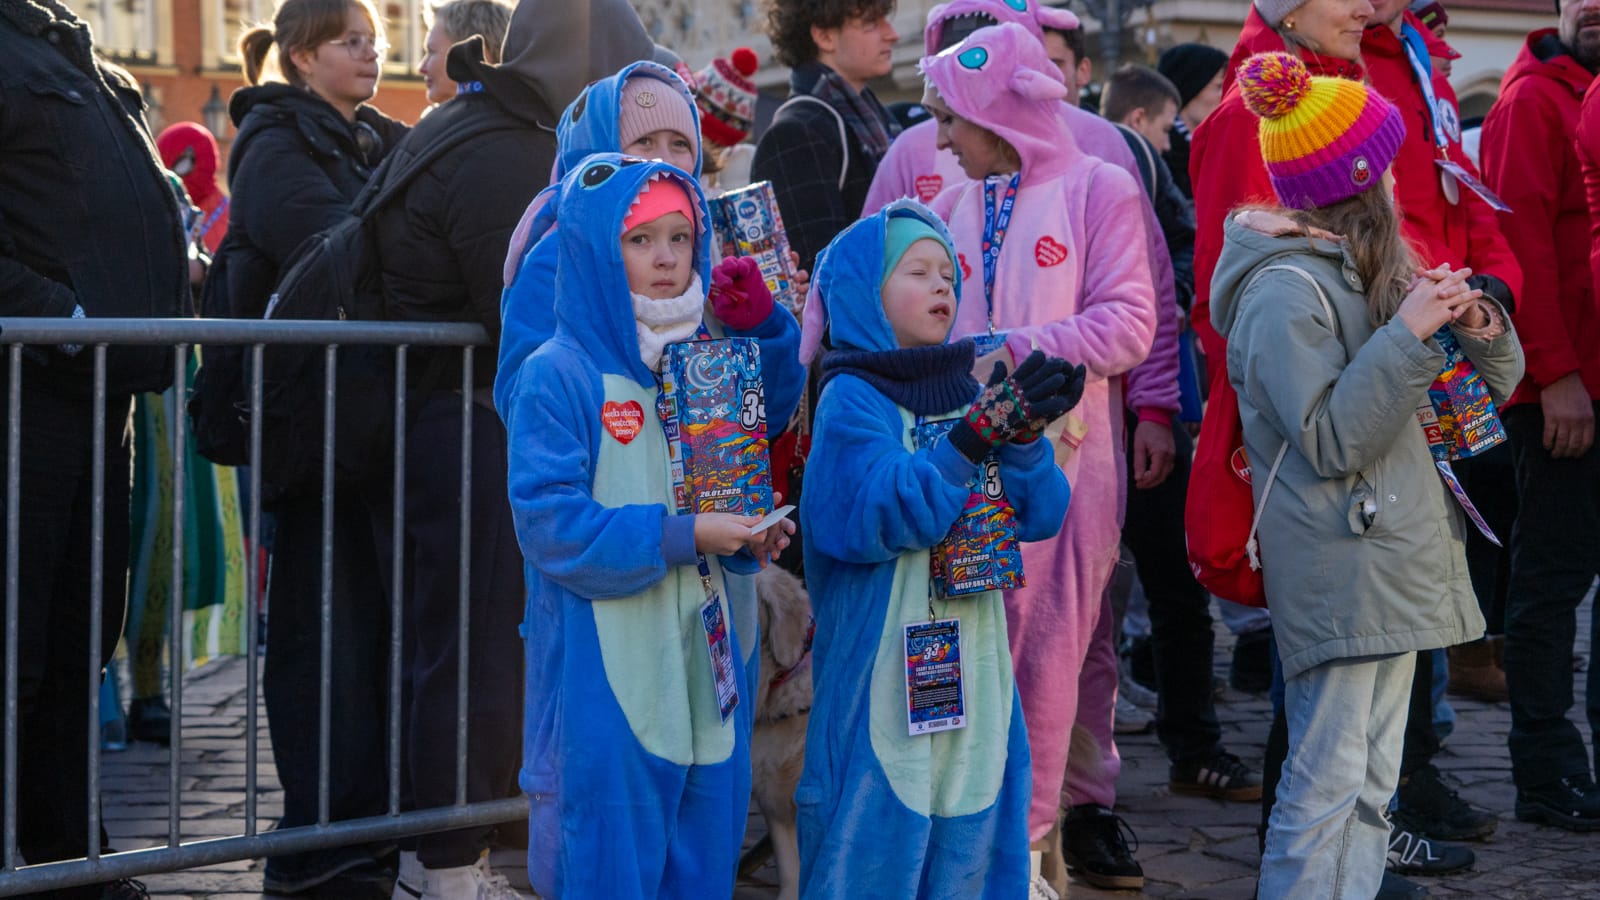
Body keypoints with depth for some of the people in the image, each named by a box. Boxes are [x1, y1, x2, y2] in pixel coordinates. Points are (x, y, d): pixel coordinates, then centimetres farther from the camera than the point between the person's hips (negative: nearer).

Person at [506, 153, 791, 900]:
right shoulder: (558, 375, -9)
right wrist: (680, 536, -21)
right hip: (603, 670, -6)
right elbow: (549, 523, -16)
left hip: (701, 662, 6)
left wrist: (749, 539, -2)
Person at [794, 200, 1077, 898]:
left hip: (975, 676, 6)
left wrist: (1025, 436, -12)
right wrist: (975, 437, -27)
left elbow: (1039, 515, 6)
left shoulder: (970, 395, 13)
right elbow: (870, 517, -21)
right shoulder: (853, 400, -6)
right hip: (884, 677, -6)